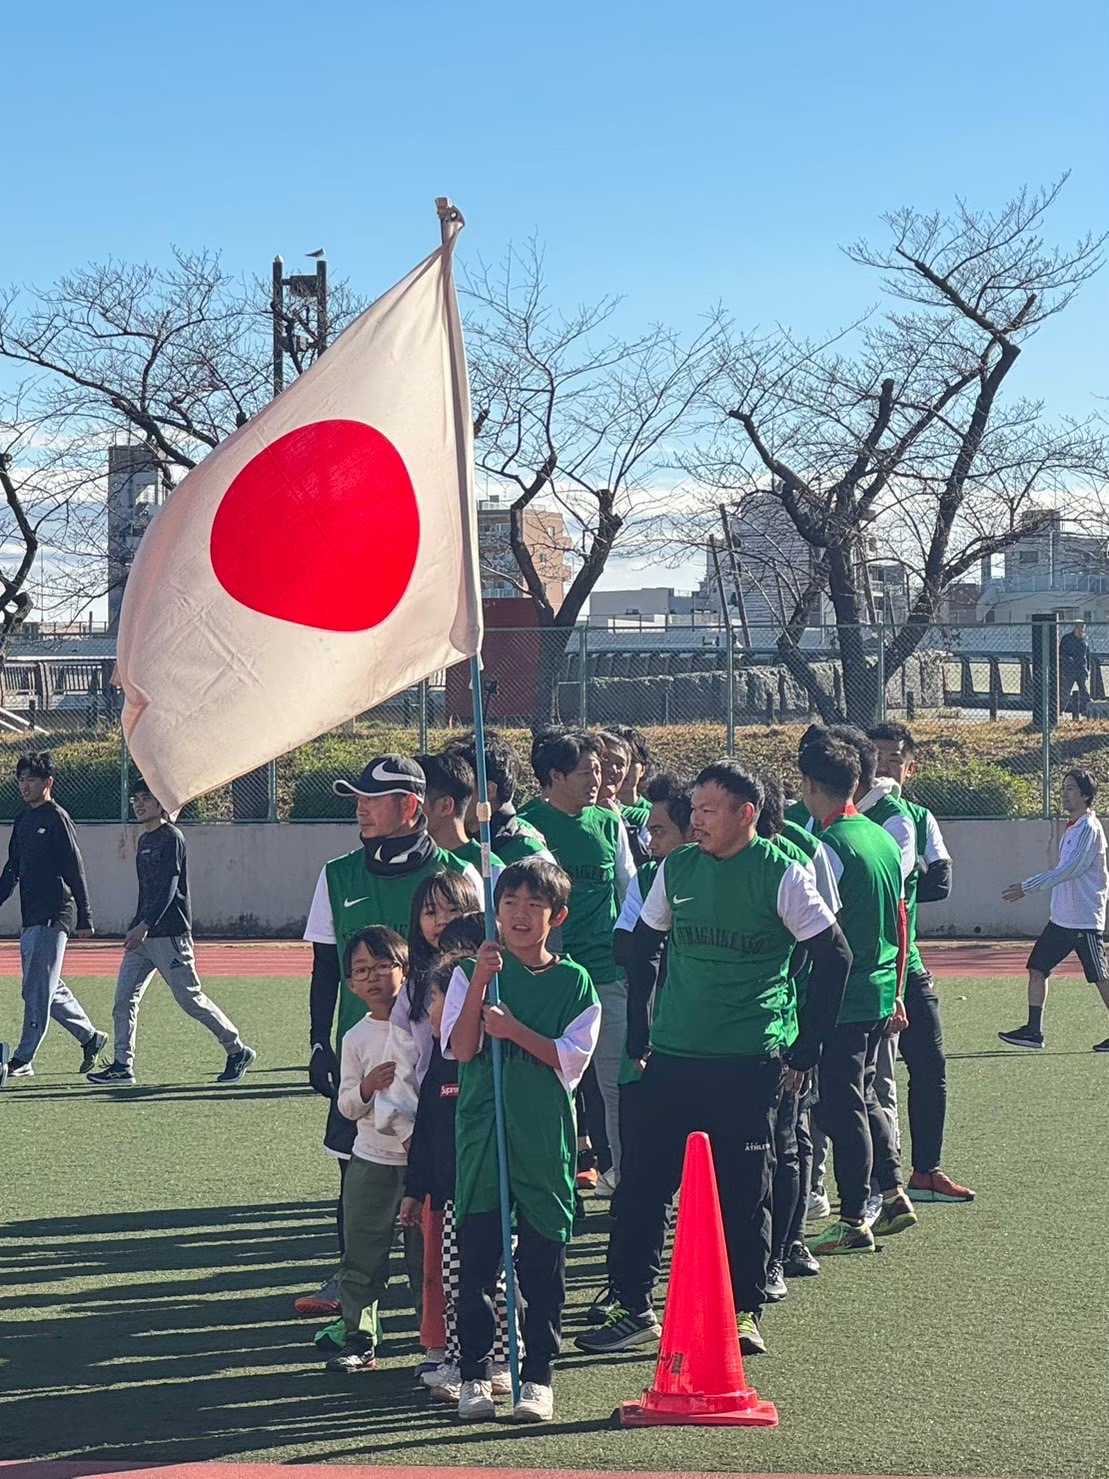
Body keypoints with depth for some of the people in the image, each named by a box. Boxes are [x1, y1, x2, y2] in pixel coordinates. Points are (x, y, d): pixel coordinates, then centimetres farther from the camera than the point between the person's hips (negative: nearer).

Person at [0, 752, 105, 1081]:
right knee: (49, 990, 12)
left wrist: (84, 919, -11)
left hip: (54, 917, -9)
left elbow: (75, 870, -9)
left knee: (37, 989, -8)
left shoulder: (56, 818, -8)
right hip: (30, 918, 9)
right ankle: (90, 1037, 27)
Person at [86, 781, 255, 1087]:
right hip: (142, 936, 8)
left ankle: (238, 1052, 10)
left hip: (170, 935, -8)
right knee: (124, 997, -1)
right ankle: (122, 1066, 1)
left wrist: (144, 926, -26)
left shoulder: (171, 838, -10)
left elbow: (169, 889, -19)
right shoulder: (144, 840, 16)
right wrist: (136, 929, 19)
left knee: (191, 999, -3)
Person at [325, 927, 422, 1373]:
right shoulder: (356, 1039, 3)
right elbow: (346, 1106, 4)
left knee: (425, 1256, 3)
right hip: (371, 1158, 3)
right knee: (360, 1256, 5)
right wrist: (366, 1088, -17)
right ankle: (358, 1339, 14)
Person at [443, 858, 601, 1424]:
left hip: (545, 1141, 0)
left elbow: (571, 1058, -5)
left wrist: (513, 1028, -14)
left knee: (543, 1264, 4)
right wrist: (479, 984, -17)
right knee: (476, 1260, 1)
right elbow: (461, 1049, -7)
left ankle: (537, 1376, 13)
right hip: (482, 1135, 0)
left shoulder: (573, 982, 4)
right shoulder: (470, 973, 5)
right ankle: (475, 1374, 10)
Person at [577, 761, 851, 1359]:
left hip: (750, 1060, -4)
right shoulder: (676, 869, 7)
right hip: (673, 1057, 4)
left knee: (744, 1190, 3)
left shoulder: (780, 874, -6)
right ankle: (633, 1308, 13)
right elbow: (643, 947, 19)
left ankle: (744, 1312, 16)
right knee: (641, 1181, 3)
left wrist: (804, 1049, -3)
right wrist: (637, 1034, 14)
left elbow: (834, 957, -3)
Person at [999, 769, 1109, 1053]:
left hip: (1085, 921, -9)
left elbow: (1069, 870, -23)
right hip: (1060, 919, 9)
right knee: (1037, 968, 3)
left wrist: (1027, 887, -24)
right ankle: (1033, 1031, 6)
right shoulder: (1073, 827, 13)